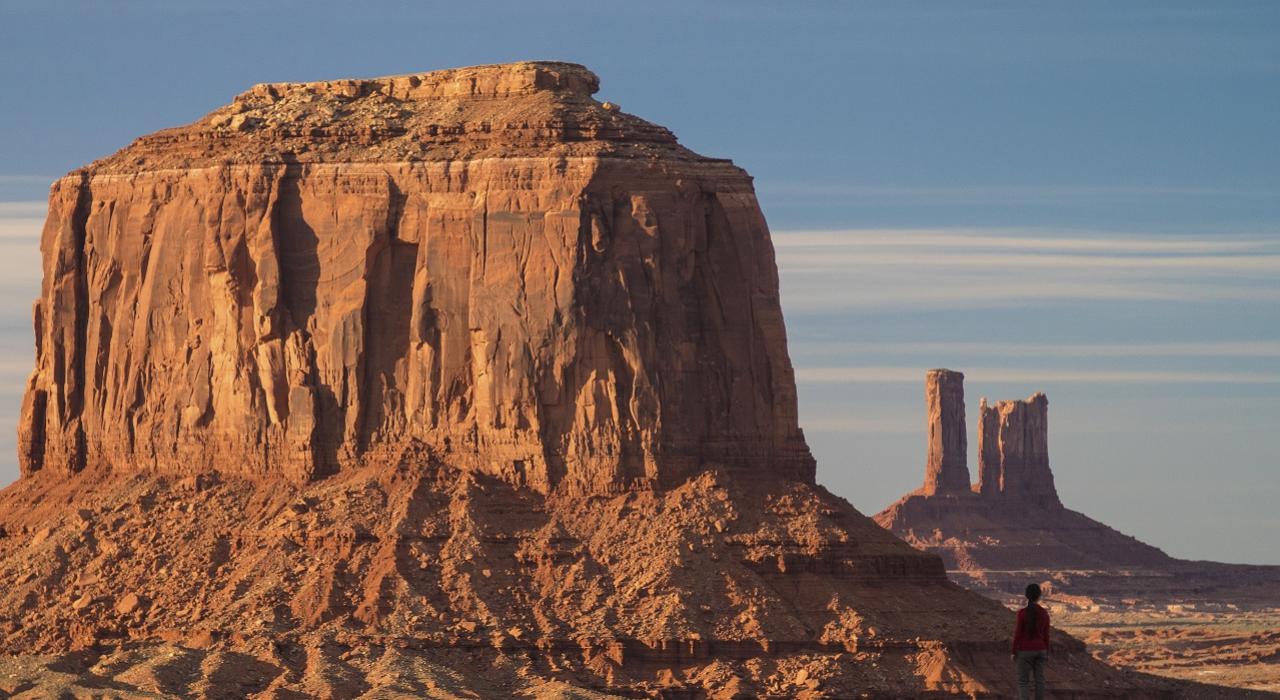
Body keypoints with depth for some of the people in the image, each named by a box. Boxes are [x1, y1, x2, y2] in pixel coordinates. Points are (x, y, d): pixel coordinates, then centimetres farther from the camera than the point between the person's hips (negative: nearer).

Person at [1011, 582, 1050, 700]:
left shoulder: (1022, 613, -15)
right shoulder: (1044, 613, -4)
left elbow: (1018, 634, -13)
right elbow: (1046, 635, 1)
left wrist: (1013, 652, -4)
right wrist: (1047, 653, 11)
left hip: (1025, 651, -4)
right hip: (1040, 650, 4)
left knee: (1023, 682, 2)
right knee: (1039, 680, 11)